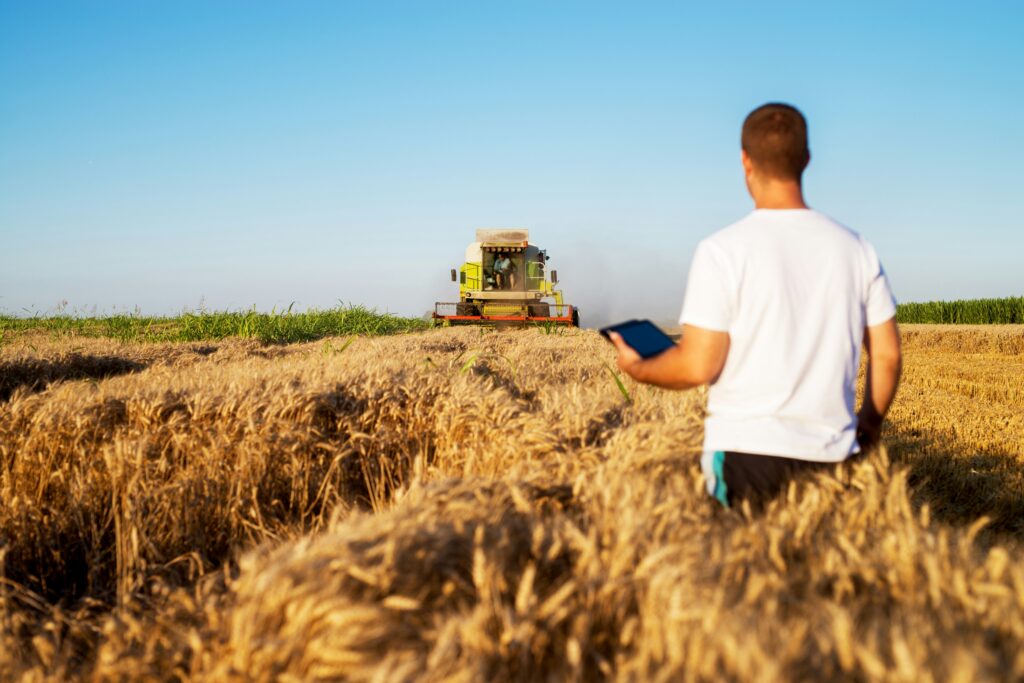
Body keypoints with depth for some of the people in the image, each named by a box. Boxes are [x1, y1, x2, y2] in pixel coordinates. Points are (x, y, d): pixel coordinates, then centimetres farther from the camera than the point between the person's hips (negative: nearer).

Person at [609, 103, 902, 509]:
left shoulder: (723, 251, -9)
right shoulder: (856, 248, 6)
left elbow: (698, 366, -11)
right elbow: (888, 356, 10)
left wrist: (638, 369, 9)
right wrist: (869, 427, 26)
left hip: (747, 454, -4)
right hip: (832, 459, 4)